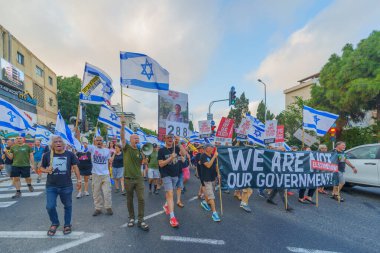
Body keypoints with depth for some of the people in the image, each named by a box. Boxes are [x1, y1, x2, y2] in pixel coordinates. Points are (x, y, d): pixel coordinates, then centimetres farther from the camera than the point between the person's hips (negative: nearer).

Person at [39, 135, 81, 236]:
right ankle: (54, 223, 29)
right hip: (51, 186, 1)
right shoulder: (47, 155, -1)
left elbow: (75, 167, -2)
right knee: (50, 206, 0)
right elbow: (42, 168, 10)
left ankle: (67, 224, 31)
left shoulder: (70, 154, -5)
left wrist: (78, 180, -6)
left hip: (66, 186, -1)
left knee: (67, 206, 11)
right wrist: (46, 170, -13)